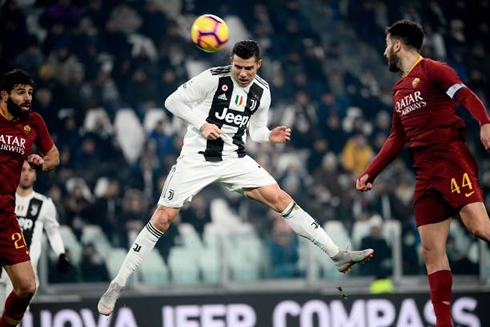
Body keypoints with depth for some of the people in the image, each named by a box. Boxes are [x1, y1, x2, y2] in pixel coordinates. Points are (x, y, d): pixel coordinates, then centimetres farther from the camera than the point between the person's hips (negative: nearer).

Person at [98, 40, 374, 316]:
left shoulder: (262, 91, 3)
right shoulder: (213, 78, -13)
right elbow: (173, 102, -7)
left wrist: (270, 136, -7)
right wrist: (201, 124, -19)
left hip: (235, 159, 4)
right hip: (197, 159, -4)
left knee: (280, 199, -7)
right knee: (162, 220, -8)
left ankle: (338, 255, -4)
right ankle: (118, 285, 1)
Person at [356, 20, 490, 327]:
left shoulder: (432, 70, -1)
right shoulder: (399, 90, 23)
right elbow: (397, 139, 31)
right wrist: (370, 173, 28)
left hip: (451, 158, -8)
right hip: (426, 173, 8)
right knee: (432, 249, -1)